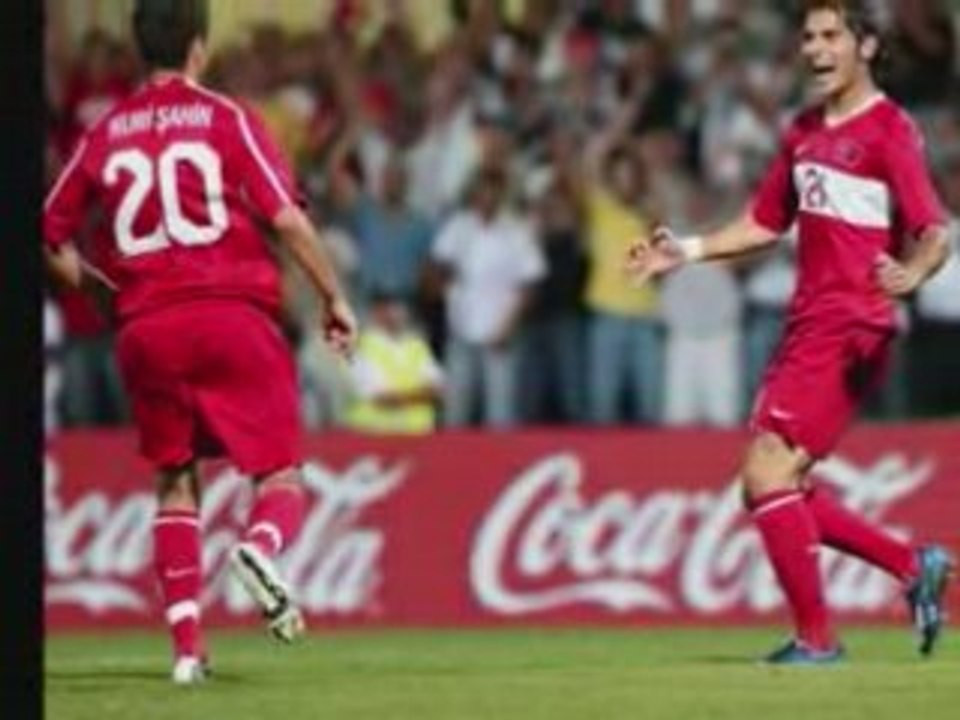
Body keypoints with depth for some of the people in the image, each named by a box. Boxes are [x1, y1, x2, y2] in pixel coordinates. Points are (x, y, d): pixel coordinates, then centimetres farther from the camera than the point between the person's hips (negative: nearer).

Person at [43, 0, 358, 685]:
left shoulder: (107, 134, 11)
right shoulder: (227, 119, 2)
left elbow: (52, 234, 15)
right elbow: (287, 217, -6)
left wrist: (102, 284, 28)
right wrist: (335, 298, 1)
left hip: (145, 327, 3)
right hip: (233, 313, -3)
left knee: (175, 482, 13)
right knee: (281, 472, 4)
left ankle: (187, 645, 3)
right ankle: (261, 547, -31)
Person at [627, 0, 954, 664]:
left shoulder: (889, 132, -9)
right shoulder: (806, 132, 16)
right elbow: (767, 223, 26)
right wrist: (687, 251, 16)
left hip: (850, 333, -9)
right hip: (807, 328, 9)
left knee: (769, 474, -14)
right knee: (773, 486, 8)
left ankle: (816, 638, -6)